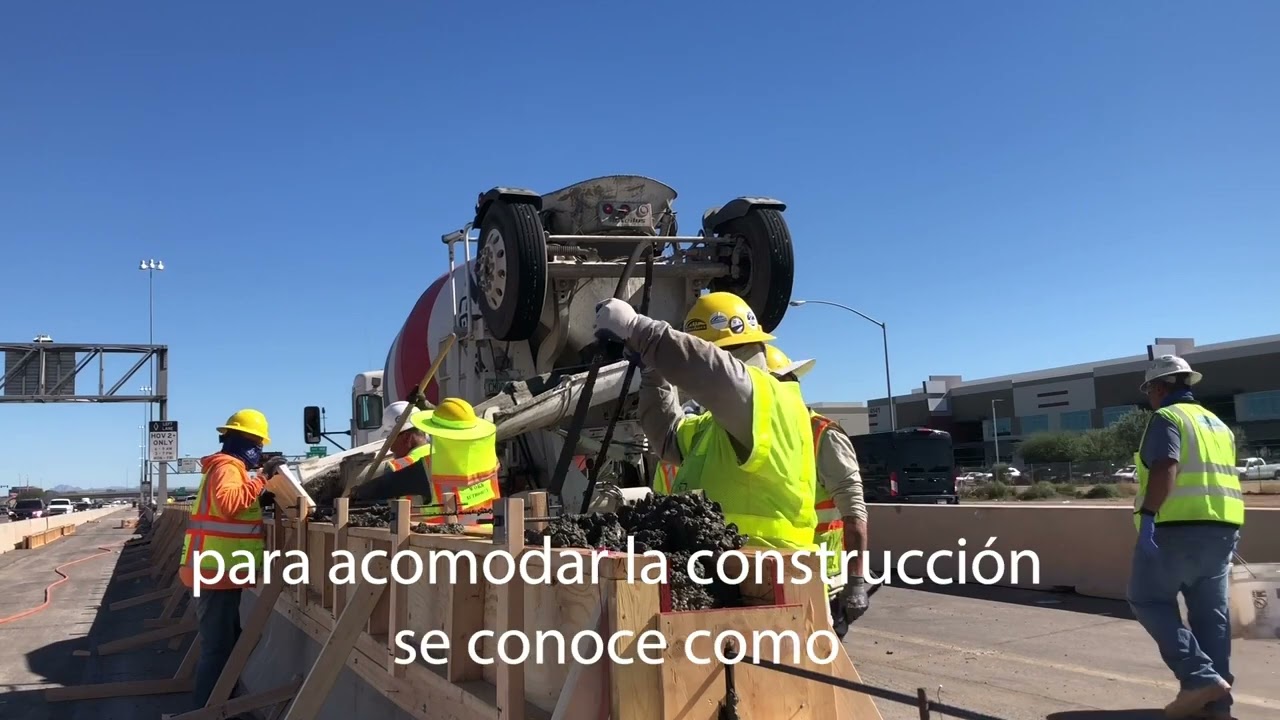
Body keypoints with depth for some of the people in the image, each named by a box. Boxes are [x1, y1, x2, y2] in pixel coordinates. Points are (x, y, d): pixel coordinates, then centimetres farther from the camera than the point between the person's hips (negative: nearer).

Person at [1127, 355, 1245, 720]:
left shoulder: (1166, 418, -5)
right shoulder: (1218, 424, 22)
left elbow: (1165, 469, -20)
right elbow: (1219, 478, 24)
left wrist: (1147, 517, -25)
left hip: (1179, 526, -8)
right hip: (1222, 527, 8)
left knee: (1149, 599, 3)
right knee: (1211, 613, 10)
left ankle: (1200, 677, -8)